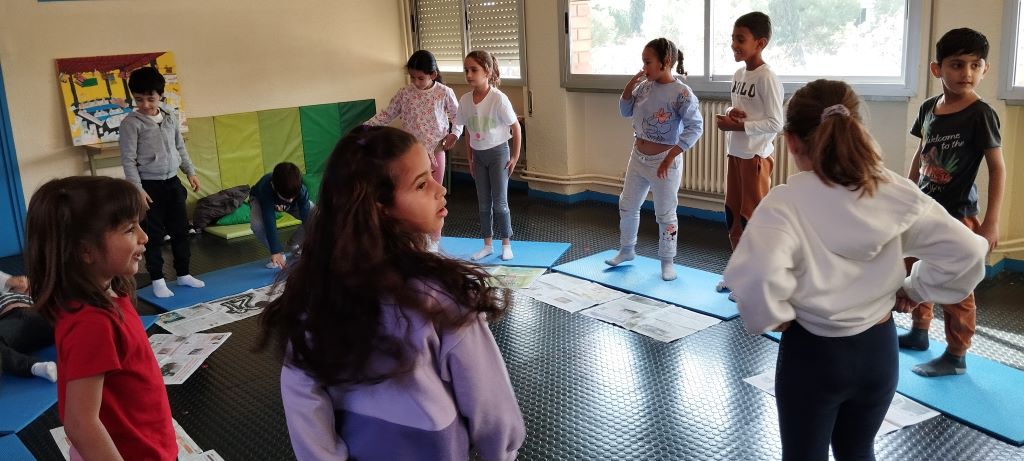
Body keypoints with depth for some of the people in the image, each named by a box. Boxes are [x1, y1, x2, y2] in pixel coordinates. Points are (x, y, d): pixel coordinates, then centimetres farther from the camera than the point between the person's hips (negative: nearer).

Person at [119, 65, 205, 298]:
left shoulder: (171, 118, 6)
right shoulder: (131, 123, -10)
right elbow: (128, 159, -12)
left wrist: (190, 172, 11)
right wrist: (137, 188, -17)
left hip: (172, 182, 5)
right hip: (149, 185, -5)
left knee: (180, 229, 12)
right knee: (154, 235, 1)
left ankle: (183, 274, 24)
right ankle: (158, 280, 12)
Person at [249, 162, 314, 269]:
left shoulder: (301, 190, -38)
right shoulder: (266, 189, -44)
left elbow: (307, 218, -37)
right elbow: (269, 222, -46)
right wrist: (276, 251, -51)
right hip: (260, 200, -2)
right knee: (257, 225, -35)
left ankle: (294, 245, 3)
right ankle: (279, 254, -8)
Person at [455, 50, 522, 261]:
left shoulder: (498, 98, -19)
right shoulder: (465, 100, -4)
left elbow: (516, 127, -10)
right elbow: (468, 131, 7)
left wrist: (515, 157, -8)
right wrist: (470, 159, 9)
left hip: (498, 153, -5)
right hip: (478, 155, 5)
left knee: (500, 202, 1)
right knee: (483, 203, 11)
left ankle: (506, 244, 16)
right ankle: (487, 245, 23)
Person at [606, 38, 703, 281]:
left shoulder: (681, 93, -18)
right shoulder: (644, 87, 2)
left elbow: (695, 127, -22)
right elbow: (625, 112, 12)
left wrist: (670, 157, -24)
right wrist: (629, 86, -5)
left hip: (664, 161, -7)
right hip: (638, 157, 7)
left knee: (665, 214, 6)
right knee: (627, 206, 17)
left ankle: (667, 262, 21)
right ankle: (627, 249, 38)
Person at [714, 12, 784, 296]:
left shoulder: (767, 78, -15)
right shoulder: (738, 74, 9)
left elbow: (775, 123, -17)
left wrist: (738, 125, -20)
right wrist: (731, 113, -2)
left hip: (756, 156, -8)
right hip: (735, 153, 8)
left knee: (752, 218, -3)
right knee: (733, 215, 14)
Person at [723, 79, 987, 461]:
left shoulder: (786, 203, -23)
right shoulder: (898, 193, -7)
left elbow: (757, 277, -38)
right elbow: (966, 251, -5)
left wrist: (773, 317, -19)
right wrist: (914, 291, 6)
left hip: (811, 352, -4)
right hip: (879, 347, 5)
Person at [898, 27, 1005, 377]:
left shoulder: (980, 114, -15)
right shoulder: (929, 108, 2)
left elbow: (997, 169, -14)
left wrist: (991, 223, -17)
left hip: (957, 214, -7)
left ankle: (956, 356, 12)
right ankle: (919, 331, 37)